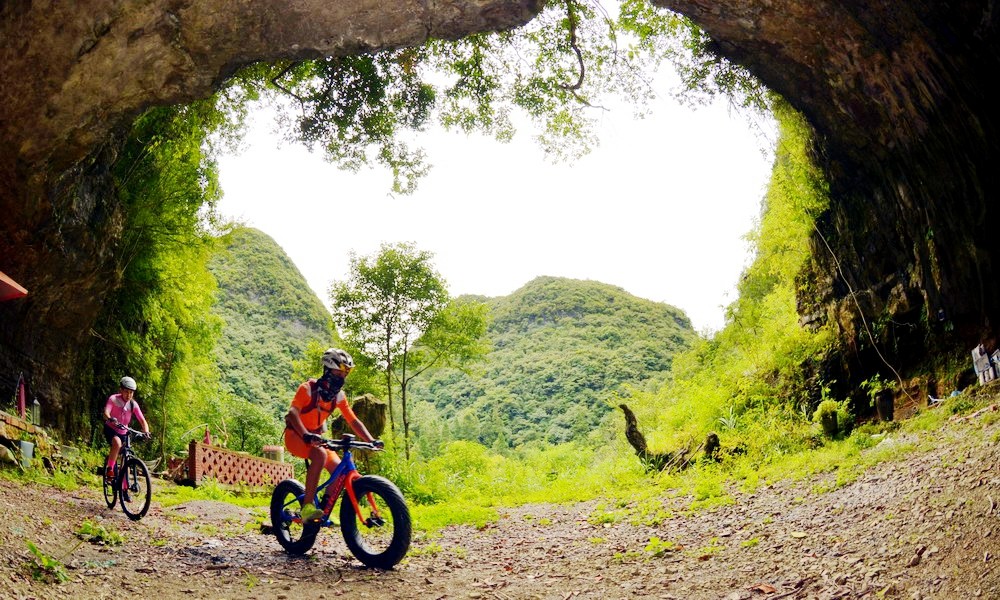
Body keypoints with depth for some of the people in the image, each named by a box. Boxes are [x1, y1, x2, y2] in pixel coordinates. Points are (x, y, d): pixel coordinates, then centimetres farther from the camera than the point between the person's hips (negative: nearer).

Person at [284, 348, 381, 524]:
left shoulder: (339, 396, -2)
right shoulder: (308, 388, -19)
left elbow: (353, 421, -1)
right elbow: (293, 412, -33)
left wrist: (371, 440, -16)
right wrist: (306, 435, -49)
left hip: (316, 437, 6)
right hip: (295, 435, -6)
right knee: (320, 455, -36)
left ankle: (324, 511, 5)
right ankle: (307, 507, -35)